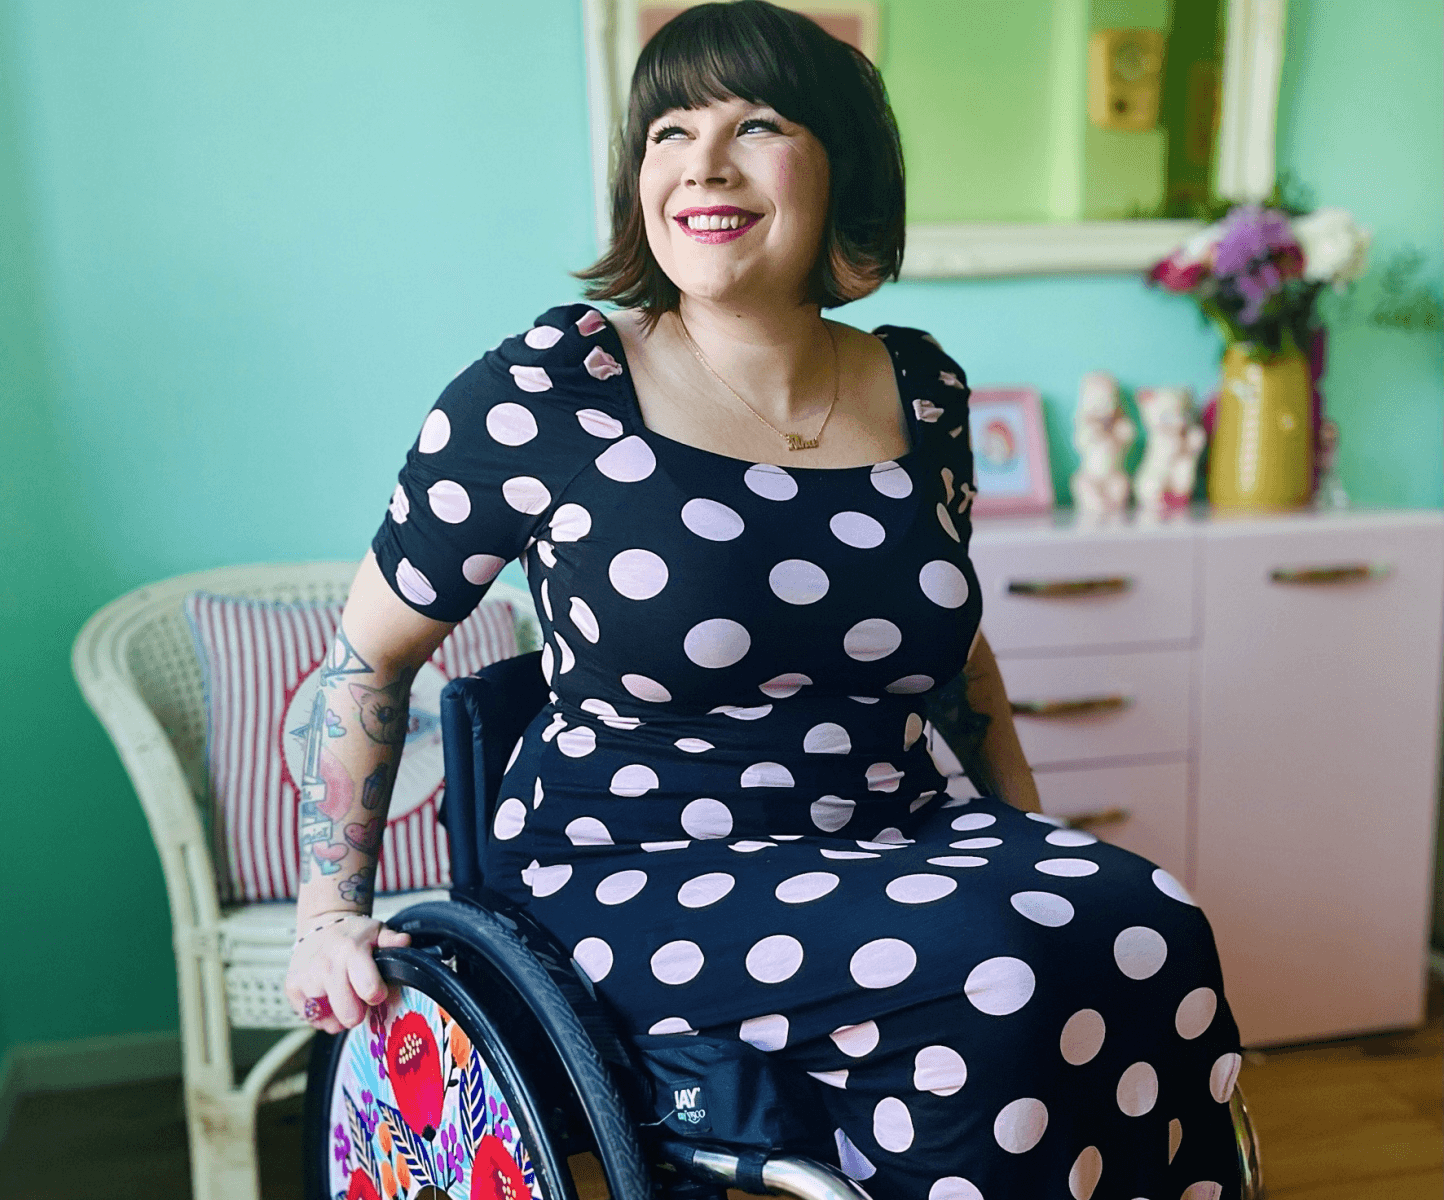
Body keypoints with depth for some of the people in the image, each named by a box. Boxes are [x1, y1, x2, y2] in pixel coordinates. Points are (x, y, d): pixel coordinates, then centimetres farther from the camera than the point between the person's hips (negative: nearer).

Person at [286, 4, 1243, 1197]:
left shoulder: (922, 391, 5)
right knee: (995, 977, -29)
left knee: (1151, 935, -23)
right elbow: (372, 652, 1)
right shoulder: (544, 395, -9)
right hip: (632, 871, -4)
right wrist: (331, 912, -1)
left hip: (898, 831, 5)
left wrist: (1036, 837, 16)